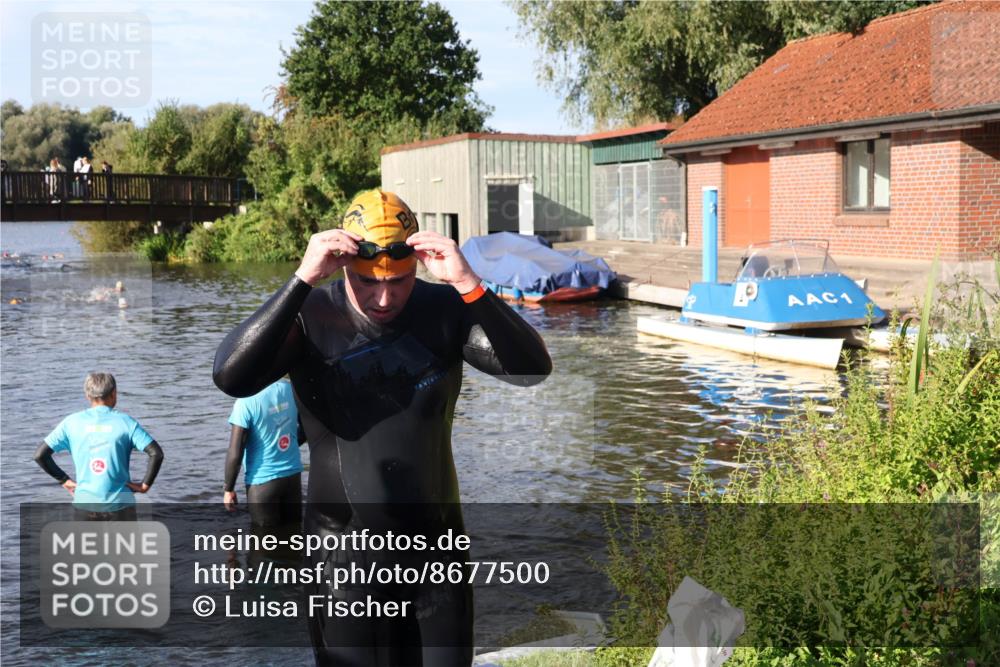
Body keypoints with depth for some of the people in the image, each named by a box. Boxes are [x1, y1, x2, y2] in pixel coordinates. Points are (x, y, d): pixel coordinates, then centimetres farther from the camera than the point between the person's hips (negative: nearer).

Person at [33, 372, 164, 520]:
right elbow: (156, 454, -12)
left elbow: (40, 455, 2)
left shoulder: (71, 422, 2)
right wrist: (145, 484, -2)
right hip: (120, 505, -1)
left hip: (85, 504, 2)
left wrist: (64, 480, 9)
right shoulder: (125, 422, -3)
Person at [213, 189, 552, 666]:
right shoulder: (310, 315, -11)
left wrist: (468, 285, -29)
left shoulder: (445, 310, -6)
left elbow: (532, 370, -17)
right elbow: (231, 377, -26)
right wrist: (302, 279, -31)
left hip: (437, 553, 2)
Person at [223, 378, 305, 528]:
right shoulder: (290, 389, -4)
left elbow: (235, 453, -17)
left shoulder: (246, 402, -19)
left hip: (263, 481, -5)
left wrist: (228, 488, -4)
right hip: (293, 475, 5)